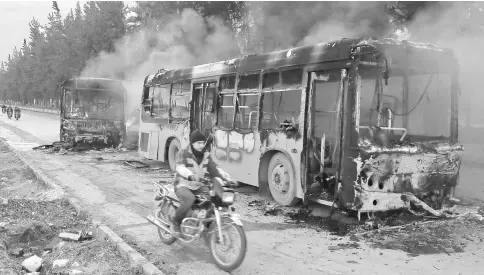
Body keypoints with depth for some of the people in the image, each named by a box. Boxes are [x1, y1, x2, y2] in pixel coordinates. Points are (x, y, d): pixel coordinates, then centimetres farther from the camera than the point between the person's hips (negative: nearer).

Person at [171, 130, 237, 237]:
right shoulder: (184, 153, -10)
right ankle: (175, 222, -13)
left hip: (199, 186, 5)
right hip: (184, 185, -5)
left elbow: (214, 168, 6)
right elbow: (180, 167, -28)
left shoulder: (206, 154, 7)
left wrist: (227, 178, -11)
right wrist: (191, 175, -49)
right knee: (190, 199, -37)